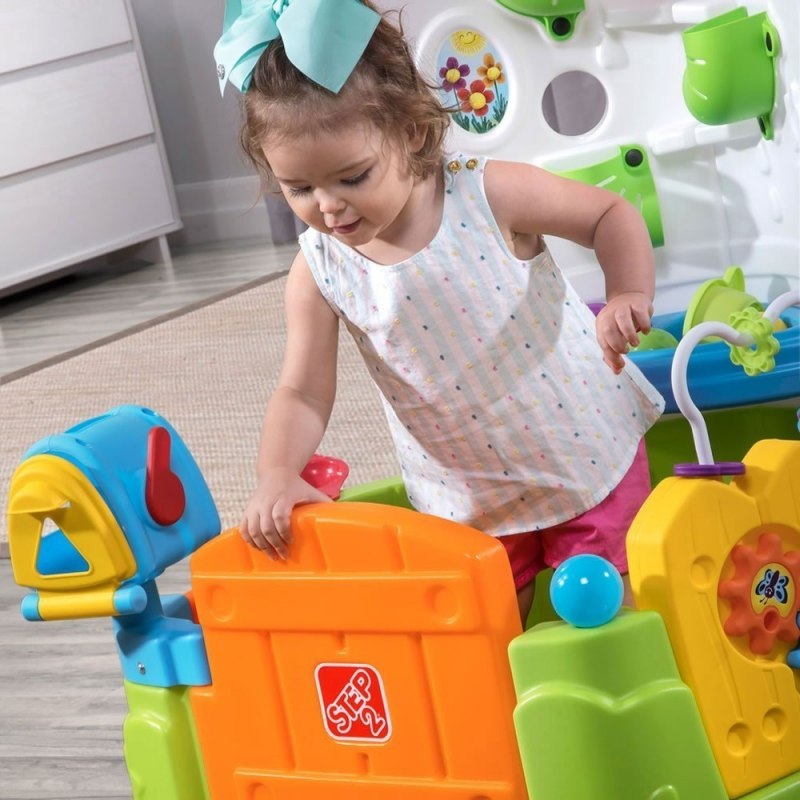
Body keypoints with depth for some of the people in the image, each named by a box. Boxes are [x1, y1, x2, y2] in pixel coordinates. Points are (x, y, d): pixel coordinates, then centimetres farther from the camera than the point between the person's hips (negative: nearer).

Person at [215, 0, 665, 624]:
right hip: (469, 499, 2)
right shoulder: (319, 273, -12)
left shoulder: (489, 196, -18)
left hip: (589, 457, -2)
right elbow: (304, 392, -10)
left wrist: (629, 296, -26)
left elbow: (612, 215, -8)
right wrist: (278, 472, -28)